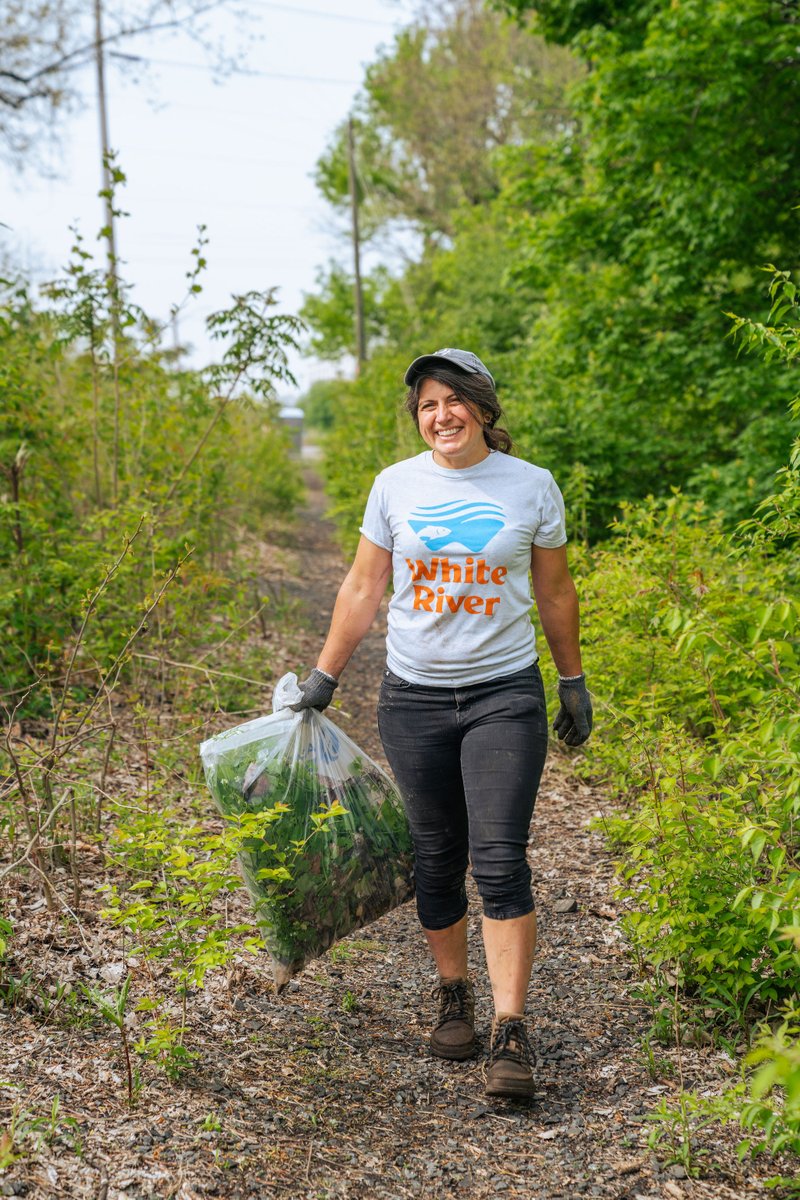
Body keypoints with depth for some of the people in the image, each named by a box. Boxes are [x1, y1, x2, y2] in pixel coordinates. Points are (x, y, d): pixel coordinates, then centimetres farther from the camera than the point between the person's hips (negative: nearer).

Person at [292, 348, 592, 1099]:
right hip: (414, 698, 2)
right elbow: (363, 587, 9)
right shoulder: (396, 485, 2)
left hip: (504, 694, -2)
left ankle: (510, 1031, -5)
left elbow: (555, 592, 11)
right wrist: (324, 677, 9)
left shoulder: (531, 486, 1)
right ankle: (453, 994, 29)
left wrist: (574, 682, 14)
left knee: (500, 860, -10)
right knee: (436, 860, 8)